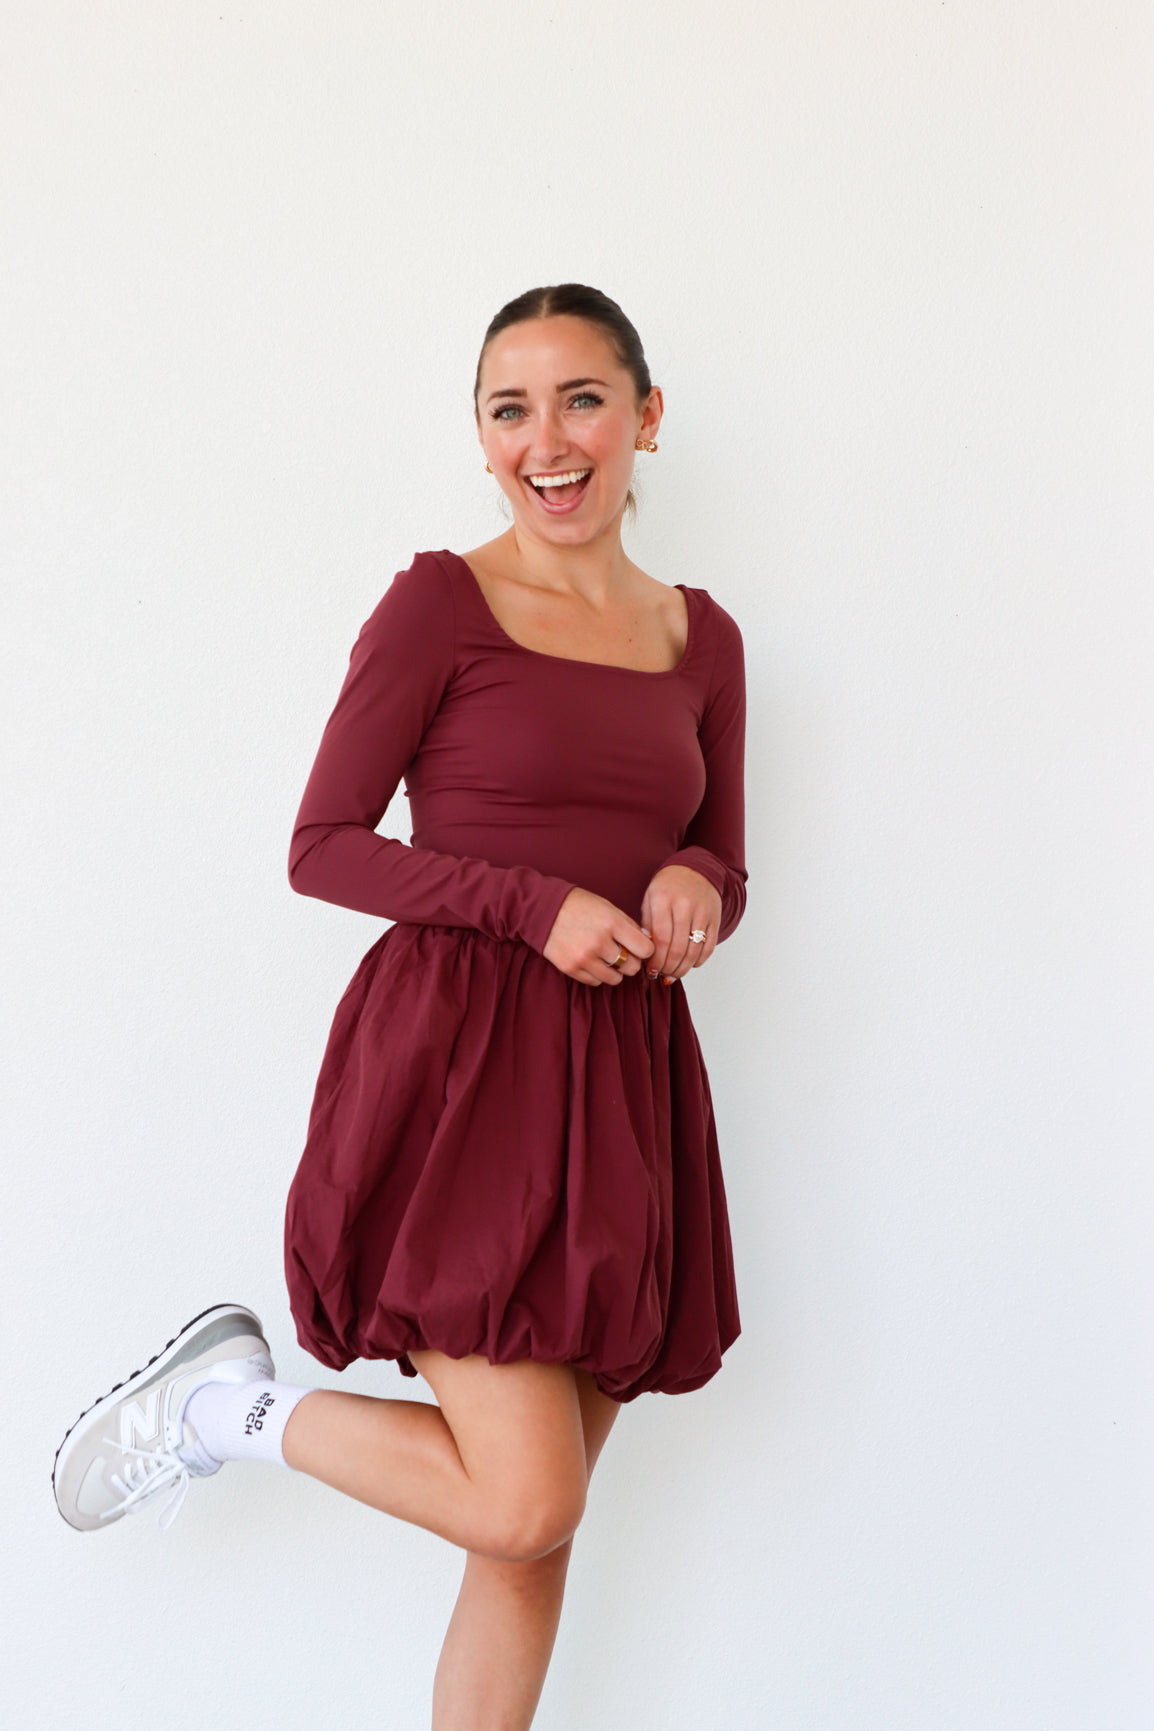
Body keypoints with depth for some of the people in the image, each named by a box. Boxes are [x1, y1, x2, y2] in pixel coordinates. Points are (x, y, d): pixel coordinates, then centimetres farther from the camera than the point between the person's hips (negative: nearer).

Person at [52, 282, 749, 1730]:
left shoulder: (701, 638, 13)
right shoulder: (440, 602, -3)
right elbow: (321, 849, -4)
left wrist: (693, 890, -4)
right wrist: (539, 904, -15)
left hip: (622, 1083, 6)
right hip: (457, 1062, -5)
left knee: (536, 1532, 9)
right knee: (524, 1504, -13)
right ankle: (230, 1403, 11)